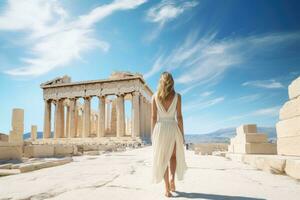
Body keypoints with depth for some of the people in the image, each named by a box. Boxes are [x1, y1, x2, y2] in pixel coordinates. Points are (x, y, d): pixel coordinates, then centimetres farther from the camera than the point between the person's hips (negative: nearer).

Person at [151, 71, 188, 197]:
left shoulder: (155, 96, 0)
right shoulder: (177, 96, -2)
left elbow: (153, 117, -2)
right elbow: (179, 117, -4)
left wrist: (152, 134, 5)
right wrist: (182, 134, 3)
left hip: (160, 128, 0)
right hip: (173, 128, 0)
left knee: (162, 159, 10)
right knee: (174, 156, 22)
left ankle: (167, 189, 10)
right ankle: (172, 178, 3)